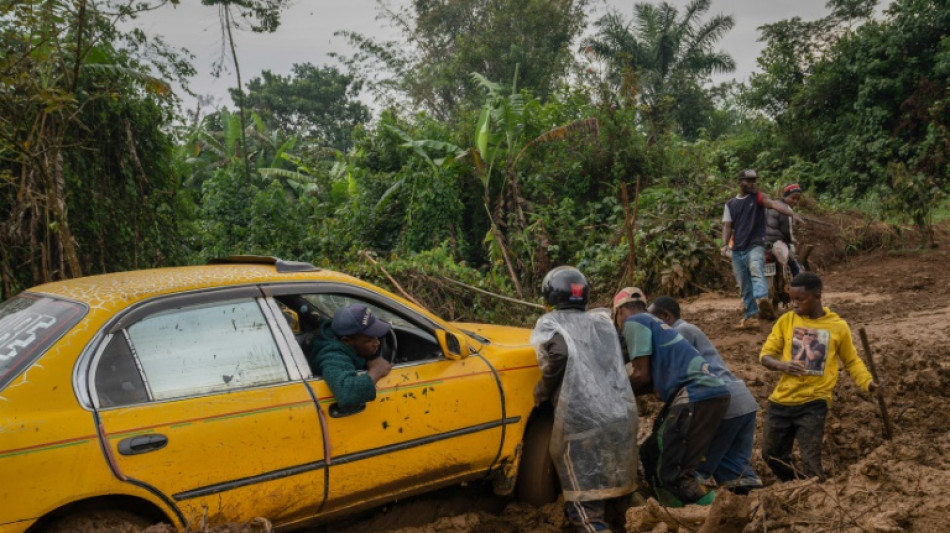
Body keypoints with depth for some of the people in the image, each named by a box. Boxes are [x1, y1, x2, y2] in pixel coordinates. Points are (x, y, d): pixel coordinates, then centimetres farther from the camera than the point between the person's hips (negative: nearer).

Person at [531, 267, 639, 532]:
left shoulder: (549, 322, 6)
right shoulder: (603, 320, 23)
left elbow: (557, 354, -12)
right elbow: (613, 361, 22)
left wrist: (542, 390, 1)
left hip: (582, 420, -6)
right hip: (624, 416, 6)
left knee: (587, 508, -2)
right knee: (616, 494, 19)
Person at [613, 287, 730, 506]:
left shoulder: (634, 322, 0)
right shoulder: (653, 322, 27)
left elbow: (642, 376, -6)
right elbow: (655, 377, 22)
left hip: (697, 396, -10)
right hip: (708, 393, 10)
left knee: (673, 474, -9)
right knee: (651, 454, 18)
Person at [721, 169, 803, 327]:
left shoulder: (758, 198, 5)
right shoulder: (730, 204, 15)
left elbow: (774, 204, -14)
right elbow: (727, 226, 10)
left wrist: (792, 213, -33)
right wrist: (725, 244, -8)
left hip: (755, 246, -4)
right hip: (737, 250, 4)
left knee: (756, 271, -32)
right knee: (744, 285, 7)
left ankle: (762, 300, -54)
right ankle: (751, 315, 16)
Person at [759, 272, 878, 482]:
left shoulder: (838, 326, -3)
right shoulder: (786, 320, 0)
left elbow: (852, 361, 9)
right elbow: (765, 355, 2)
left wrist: (868, 383, -8)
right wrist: (781, 365, -19)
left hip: (813, 403, -3)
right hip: (781, 400, 3)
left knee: (810, 462, -5)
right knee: (771, 455, 14)